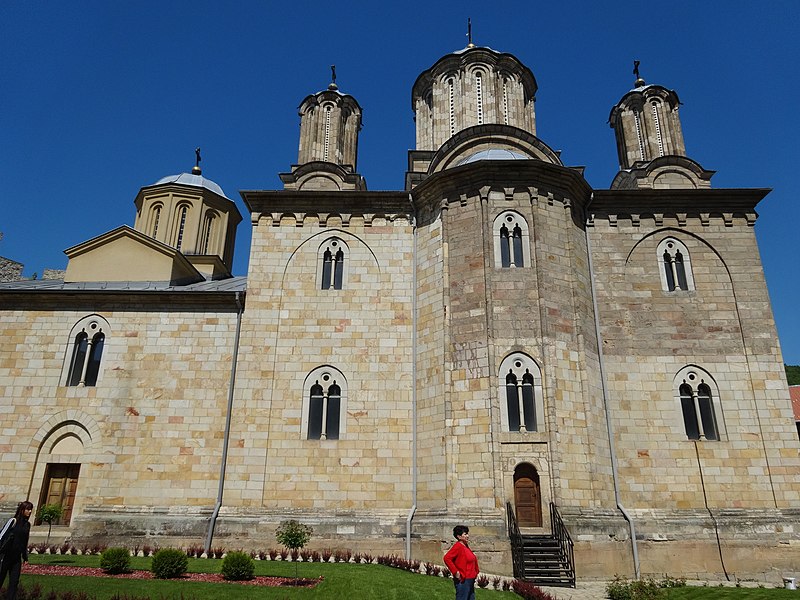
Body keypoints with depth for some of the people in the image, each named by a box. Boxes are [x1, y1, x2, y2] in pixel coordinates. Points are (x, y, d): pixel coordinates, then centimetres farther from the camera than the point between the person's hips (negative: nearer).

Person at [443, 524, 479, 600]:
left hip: (470, 580, 9)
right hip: (463, 580, -9)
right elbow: (447, 558, -27)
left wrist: (475, 572, 16)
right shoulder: (458, 546, -16)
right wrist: (456, 572, -23)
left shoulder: (466, 546, 11)